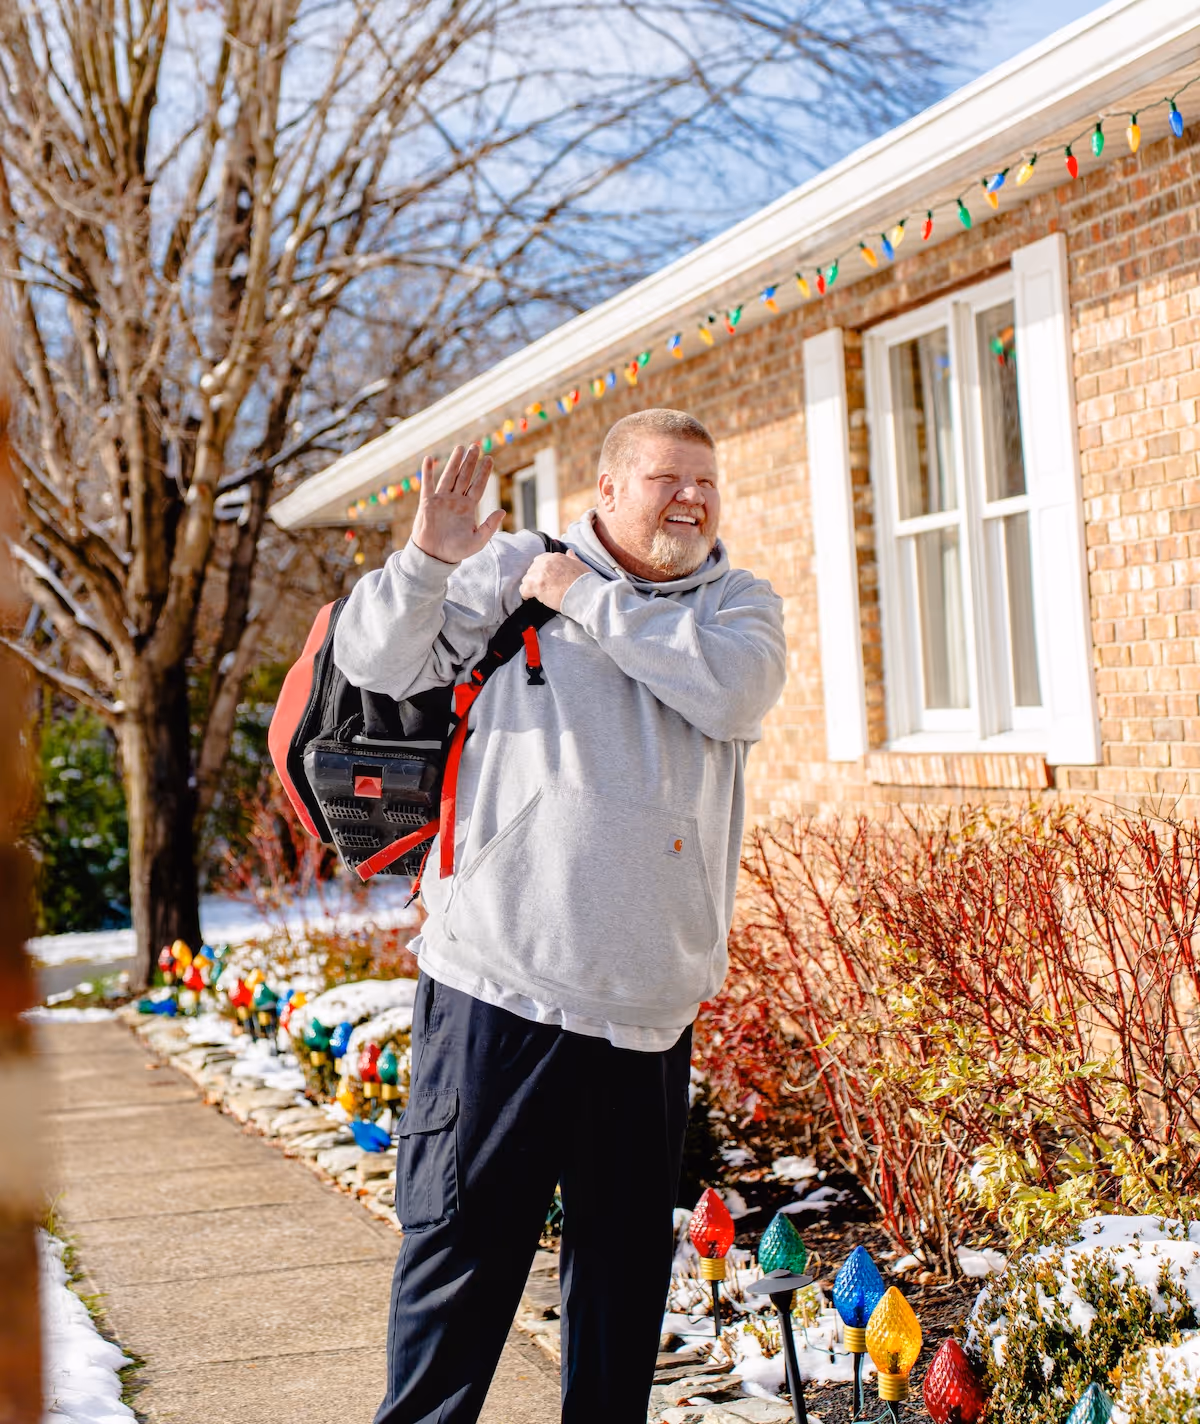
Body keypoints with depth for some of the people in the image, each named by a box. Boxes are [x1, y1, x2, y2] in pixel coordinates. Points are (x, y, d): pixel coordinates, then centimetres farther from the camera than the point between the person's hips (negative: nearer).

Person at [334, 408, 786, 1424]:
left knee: (629, 1254, 14)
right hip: (501, 983, -3)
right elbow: (379, 664, 0)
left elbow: (734, 690, -10)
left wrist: (589, 602, -8)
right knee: (464, 1244, 0)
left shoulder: (742, 603, 12)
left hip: (650, 1004, 3)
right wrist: (427, 558, -18)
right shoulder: (512, 568, 6)